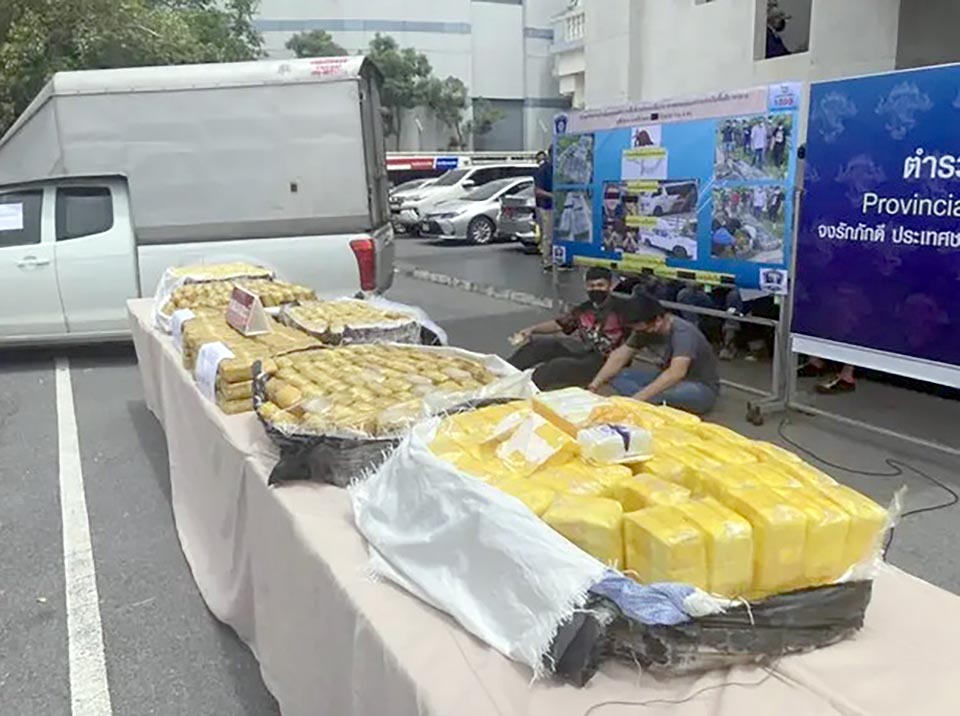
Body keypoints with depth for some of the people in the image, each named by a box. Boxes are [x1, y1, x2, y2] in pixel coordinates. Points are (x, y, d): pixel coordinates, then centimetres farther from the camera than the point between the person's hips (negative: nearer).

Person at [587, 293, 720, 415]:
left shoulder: (682, 332, -29)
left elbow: (676, 373, -42)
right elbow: (620, 356, -3)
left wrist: (638, 398, -46)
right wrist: (594, 385, -15)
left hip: (702, 388, -8)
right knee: (616, 375, -10)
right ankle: (659, 404, -22)